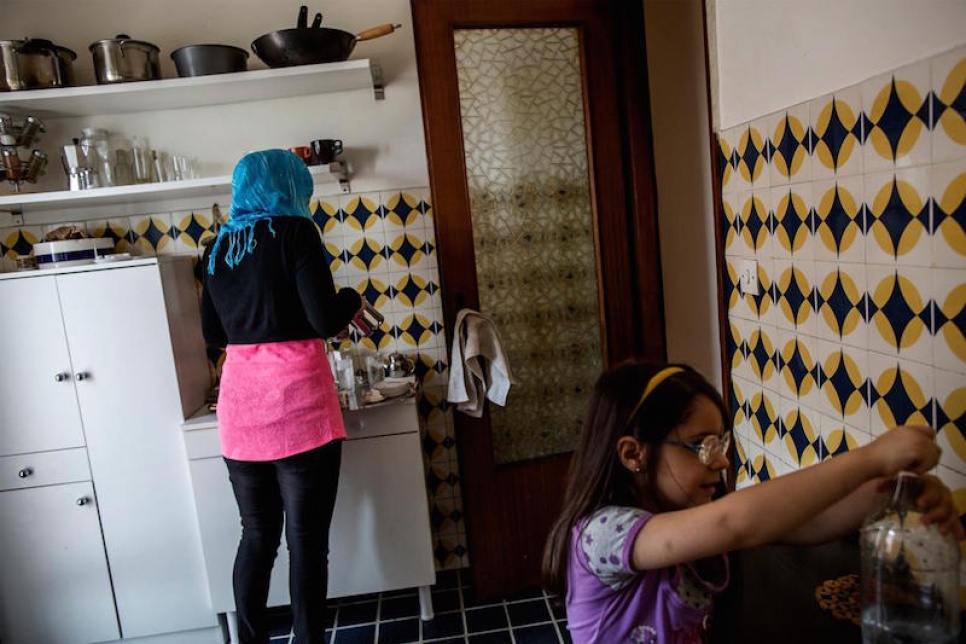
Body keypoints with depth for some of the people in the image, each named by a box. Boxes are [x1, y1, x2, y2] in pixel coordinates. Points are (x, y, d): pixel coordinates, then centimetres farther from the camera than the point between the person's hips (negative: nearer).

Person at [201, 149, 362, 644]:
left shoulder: (218, 247, 12)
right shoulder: (294, 231, -6)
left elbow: (213, 333, 19)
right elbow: (326, 321, -13)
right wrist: (352, 297, 7)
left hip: (240, 407, 6)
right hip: (297, 403, -6)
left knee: (257, 535, 19)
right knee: (306, 540, 6)